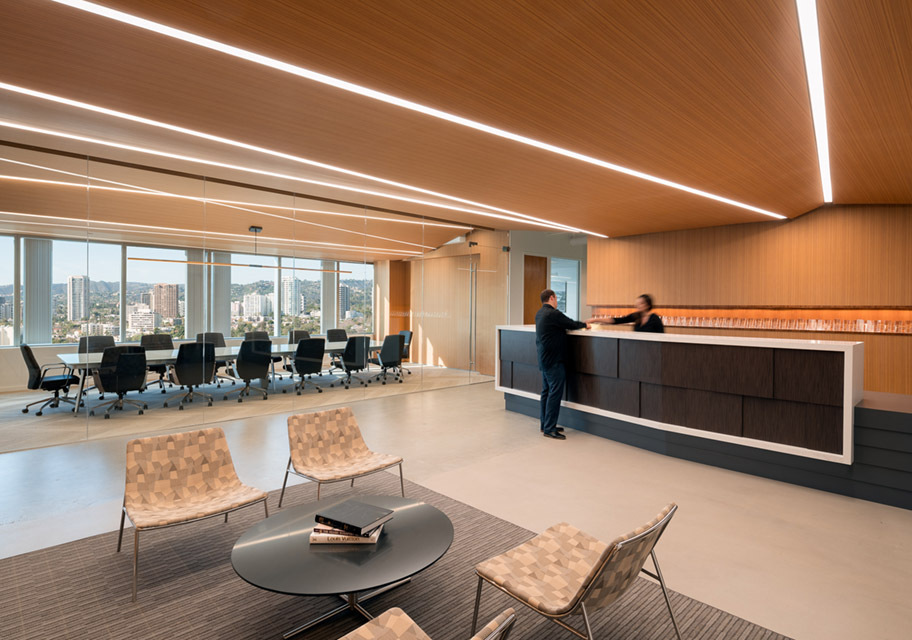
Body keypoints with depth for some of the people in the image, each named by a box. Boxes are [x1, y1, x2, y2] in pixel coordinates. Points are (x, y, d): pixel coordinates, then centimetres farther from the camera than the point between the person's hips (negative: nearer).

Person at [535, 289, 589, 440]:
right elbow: (571, 324, -10)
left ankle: (546, 424, 22)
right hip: (553, 360, -10)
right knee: (555, 392, -7)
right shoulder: (553, 314, -18)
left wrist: (579, 324, 10)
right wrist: (584, 325, 8)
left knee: (547, 391, 14)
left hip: (544, 358, 10)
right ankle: (549, 429, -4)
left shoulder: (540, 314, 13)